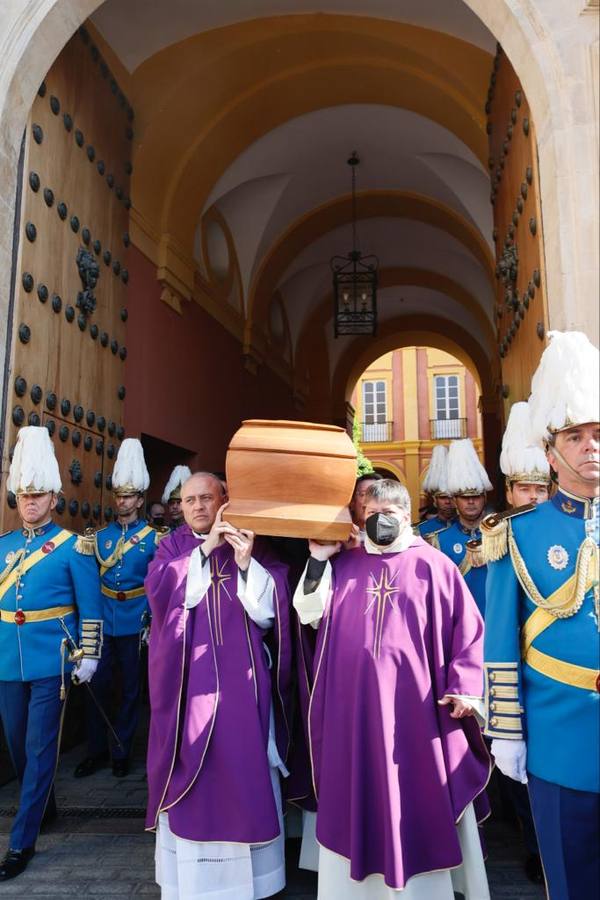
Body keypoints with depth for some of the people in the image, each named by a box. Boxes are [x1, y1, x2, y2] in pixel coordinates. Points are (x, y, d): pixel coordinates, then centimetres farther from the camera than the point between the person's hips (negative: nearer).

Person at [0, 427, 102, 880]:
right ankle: (44, 806, 41)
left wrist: (88, 655, -8)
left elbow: (90, 607, -5)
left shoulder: (73, 546, -6)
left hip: (50, 663, -5)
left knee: (40, 749, 2)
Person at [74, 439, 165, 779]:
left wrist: (153, 621, -10)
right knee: (98, 687, 9)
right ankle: (97, 751, 25)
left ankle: (122, 752, 24)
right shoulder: (101, 535, 6)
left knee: (130, 689, 9)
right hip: (103, 623, 3)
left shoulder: (154, 538, -4)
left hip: (134, 624, -3)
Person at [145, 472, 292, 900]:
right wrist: (205, 547, -18)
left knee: (245, 772, 7)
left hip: (241, 681, 0)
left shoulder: (253, 544, 3)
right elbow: (160, 590, -12)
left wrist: (246, 563, -19)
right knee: (191, 772, 6)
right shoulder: (173, 546, 7)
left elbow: (270, 611, -5)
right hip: (188, 681, 1)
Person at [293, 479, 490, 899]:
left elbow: (467, 627, -1)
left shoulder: (433, 565, -1)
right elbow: (309, 614, 2)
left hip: (413, 702, -2)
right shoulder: (344, 564, 7)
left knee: (418, 799, 8)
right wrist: (319, 559, -6)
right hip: (353, 705, 3)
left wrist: (464, 688, -6)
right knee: (357, 797, 13)